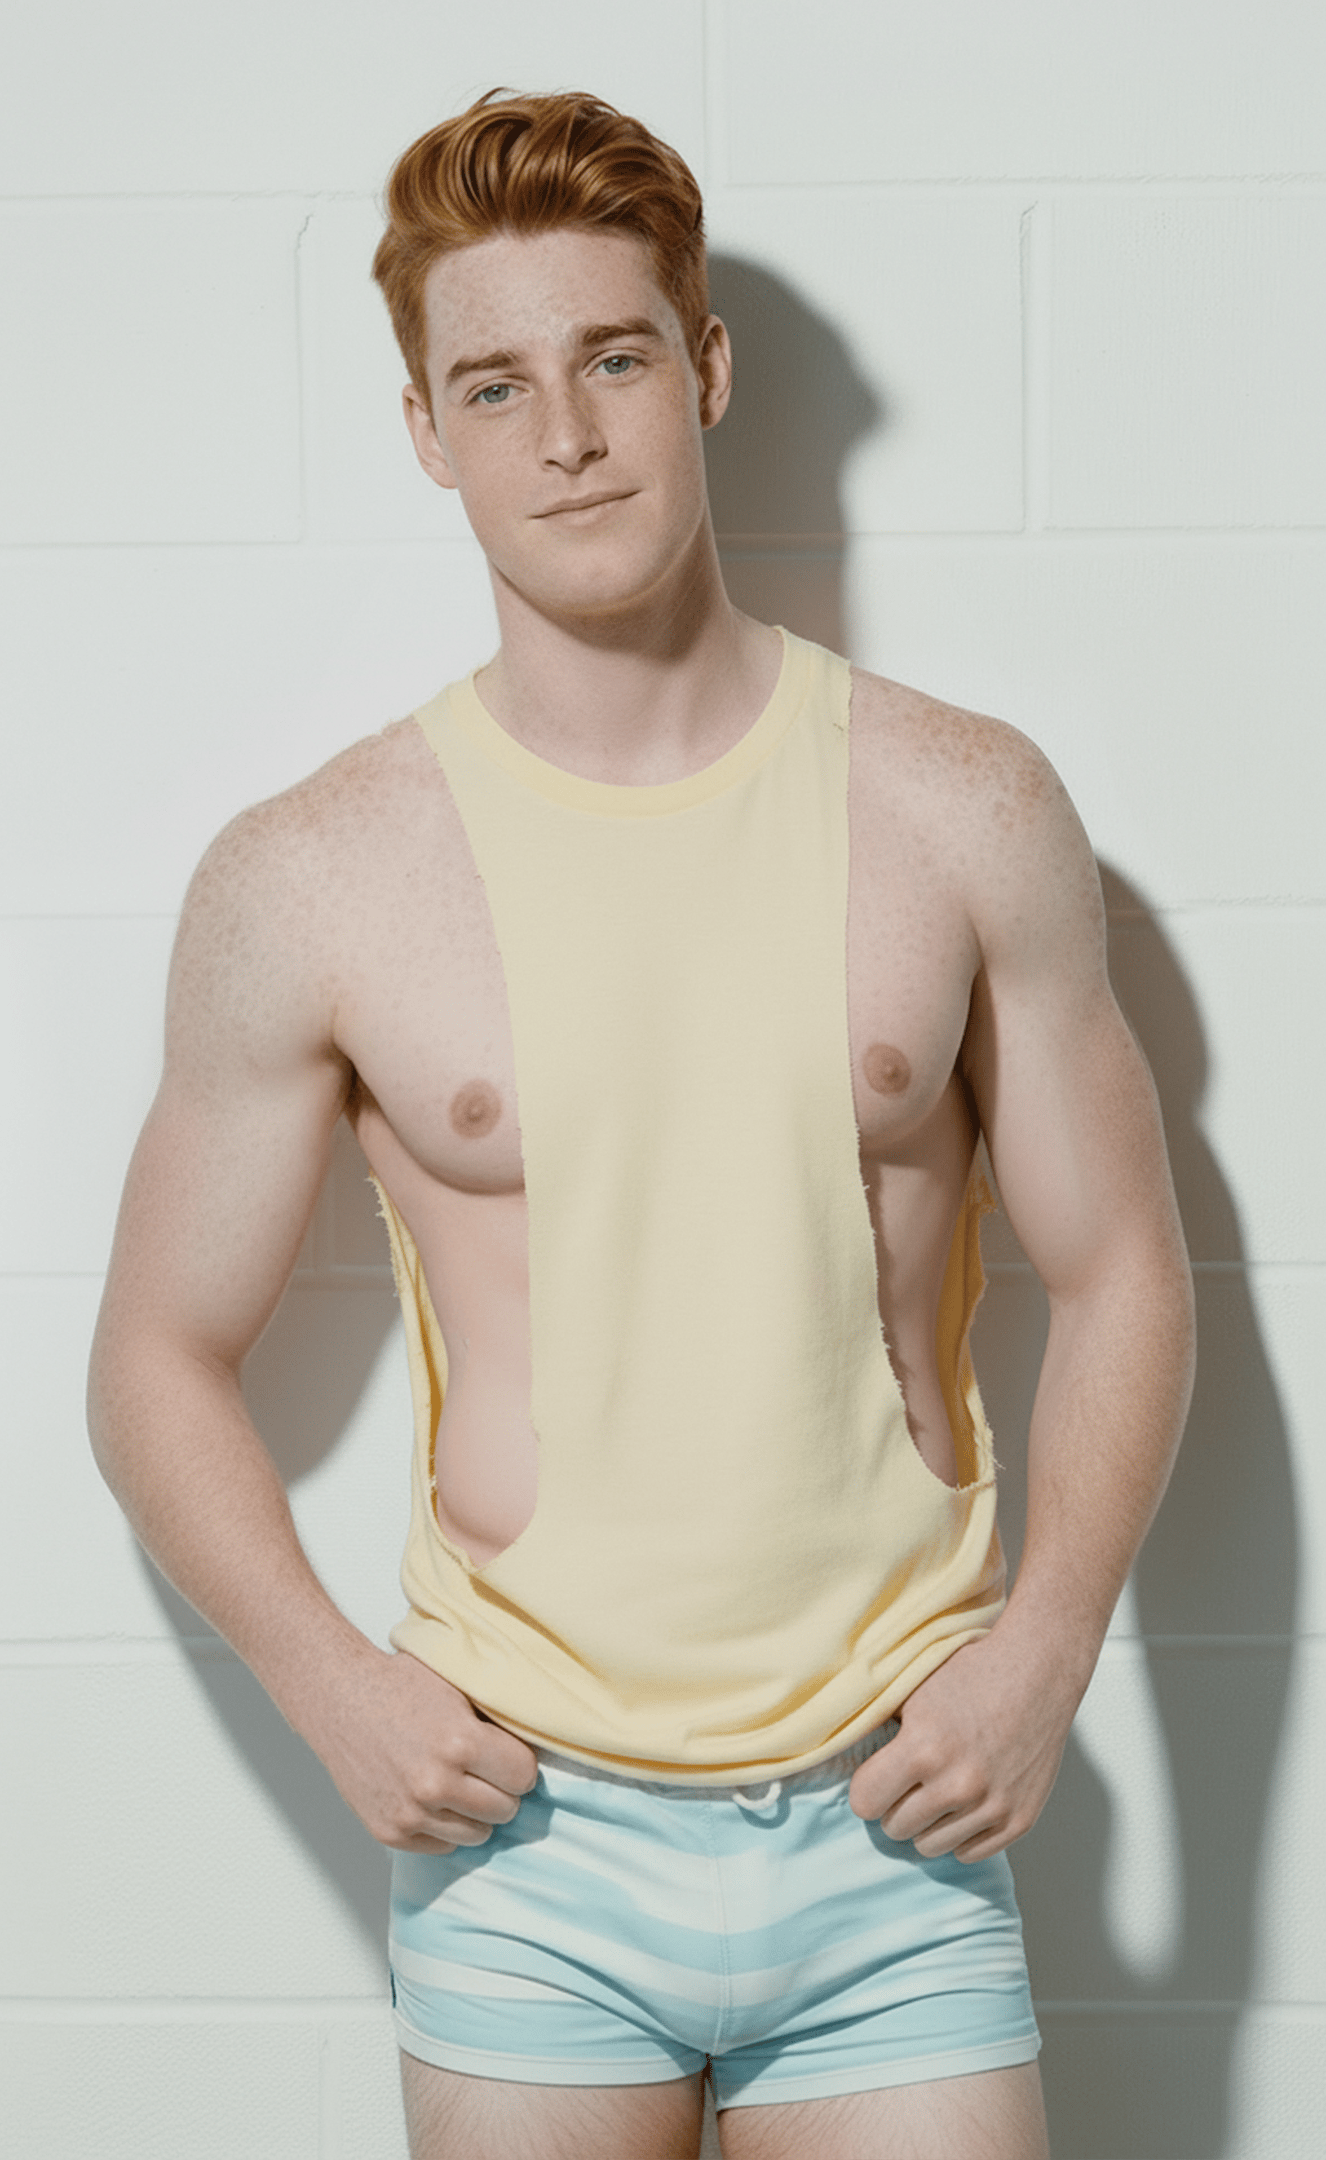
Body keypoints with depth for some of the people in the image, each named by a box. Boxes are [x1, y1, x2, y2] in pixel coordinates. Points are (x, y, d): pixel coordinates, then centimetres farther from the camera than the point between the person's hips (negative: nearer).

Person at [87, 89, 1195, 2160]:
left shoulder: (965, 812, -1)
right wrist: (326, 1678, -9)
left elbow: (1123, 1279, 6)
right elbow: (161, 1358, 5)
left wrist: (1044, 1642, -6)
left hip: (893, 1834, 1)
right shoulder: (308, 883, -4)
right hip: (523, 1846, 0)